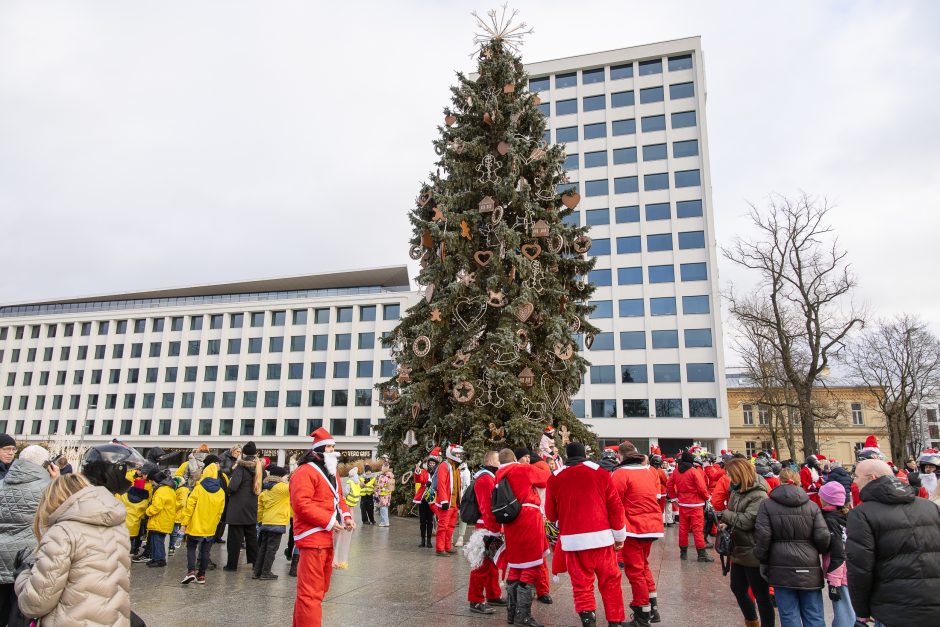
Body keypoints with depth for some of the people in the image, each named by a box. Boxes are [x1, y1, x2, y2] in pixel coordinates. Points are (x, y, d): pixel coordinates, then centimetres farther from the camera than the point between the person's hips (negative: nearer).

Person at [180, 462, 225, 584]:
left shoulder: (198, 488, -11)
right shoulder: (221, 492, 2)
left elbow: (190, 506, -12)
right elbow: (220, 511, 6)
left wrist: (185, 522, -4)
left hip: (195, 526, -3)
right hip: (210, 528, 3)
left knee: (191, 548, 9)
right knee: (205, 551, 11)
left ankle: (191, 571, -7)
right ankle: (201, 576, 13)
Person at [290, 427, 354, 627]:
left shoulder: (332, 473, 18)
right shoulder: (305, 472, -14)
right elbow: (301, 504, -23)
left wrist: (346, 517, 2)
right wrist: (329, 521, -22)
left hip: (328, 538, 10)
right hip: (313, 537, -10)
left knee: (320, 587, 19)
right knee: (311, 590, -7)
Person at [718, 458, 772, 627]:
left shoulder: (758, 495, -20)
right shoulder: (737, 489, 7)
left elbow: (748, 520, -24)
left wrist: (724, 514, -18)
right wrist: (727, 523, -3)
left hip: (754, 553, -9)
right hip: (739, 550, 9)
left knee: (760, 594, 4)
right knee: (737, 588, 21)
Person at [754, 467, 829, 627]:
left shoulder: (767, 504, -2)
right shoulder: (812, 506, 3)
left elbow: (762, 536, -8)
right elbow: (823, 537, -3)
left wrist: (762, 561, 6)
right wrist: (817, 552, 17)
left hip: (782, 568, -2)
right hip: (809, 569, 2)